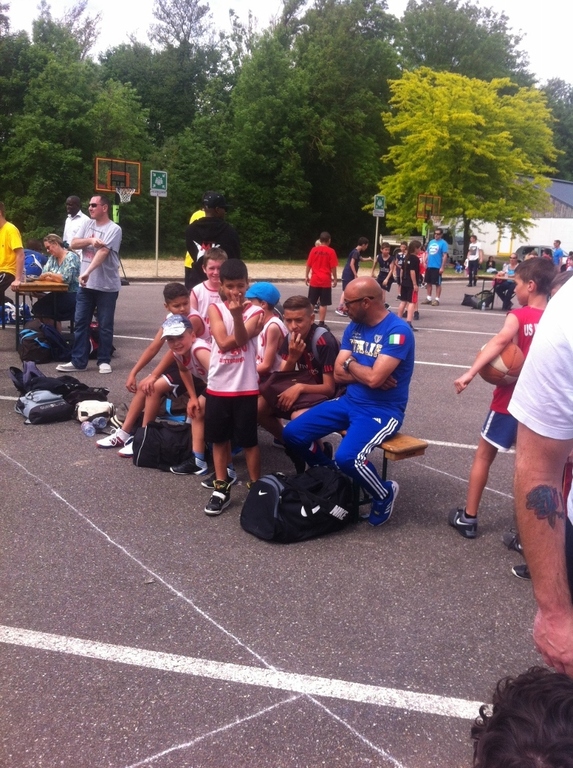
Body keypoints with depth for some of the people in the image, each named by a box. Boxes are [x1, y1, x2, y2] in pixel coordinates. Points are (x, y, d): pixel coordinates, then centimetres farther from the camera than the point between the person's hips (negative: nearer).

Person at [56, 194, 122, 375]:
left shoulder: (114, 229, -9)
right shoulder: (88, 224, 10)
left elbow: (103, 252, -21)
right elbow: (73, 244, 3)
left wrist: (87, 272, -30)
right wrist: (90, 240, -14)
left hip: (106, 286, -6)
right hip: (85, 284, 6)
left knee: (105, 326, 3)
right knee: (80, 323, 6)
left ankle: (104, 361, 13)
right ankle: (78, 361, 12)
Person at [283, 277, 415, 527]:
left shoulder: (397, 331, -18)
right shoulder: (353, 327, 6)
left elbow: (374, 378, -26)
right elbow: (339, 373, 3)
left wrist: (351, 363, -6)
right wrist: (366, 373, -15)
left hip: (382, 410, -8)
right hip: (349, 401, 8)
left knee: (347, 457, -32)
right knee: (292, 433, -2)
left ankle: (385, 494, 0)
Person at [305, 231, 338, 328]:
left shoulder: (314, 250, 2)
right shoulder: (331, 251, -5)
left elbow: (309, 265, 4)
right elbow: (333, 267, -7)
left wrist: (307, 276, 13)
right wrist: (335, 279, 2)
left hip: (314, 280, 3)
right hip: (326, 281, -3)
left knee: (311, 303, 11)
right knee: (323, 304, 1)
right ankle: (321, 323, 0)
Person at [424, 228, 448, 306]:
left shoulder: (443, 243, -7)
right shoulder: (431, 242, 12)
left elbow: (445, 256, -12)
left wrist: (442, 267, -16)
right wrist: (425, 263, 8)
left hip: (437, 267, -7)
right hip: (429, 266, 7)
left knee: (438, 283, 0)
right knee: (428, 282, 11)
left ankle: (437, 299, 4)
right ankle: (429, 298, 20)